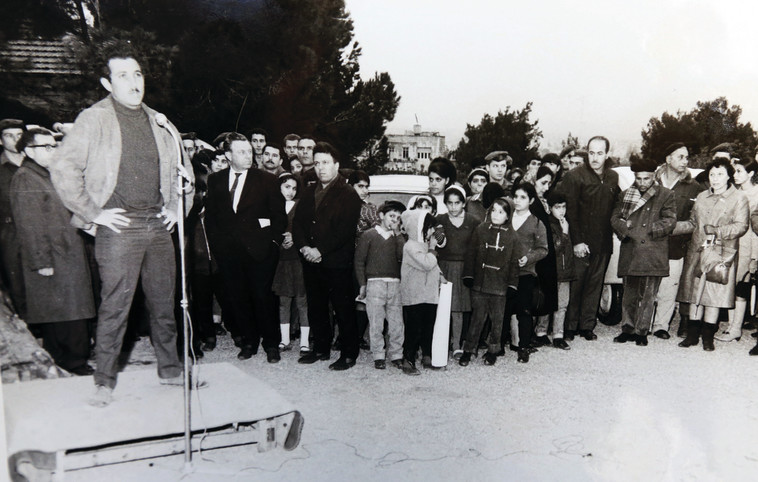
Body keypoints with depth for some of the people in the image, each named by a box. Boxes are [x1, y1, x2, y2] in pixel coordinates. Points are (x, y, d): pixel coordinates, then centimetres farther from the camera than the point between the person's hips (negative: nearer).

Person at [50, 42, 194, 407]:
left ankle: (170, 369, 24)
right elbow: (62, 170, -4)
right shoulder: (93, 120, 0)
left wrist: (177, 207, 12)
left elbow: (182, 168, 23)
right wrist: (93, 213, -8)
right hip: (119, 226, -4)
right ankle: (105, 380, 13)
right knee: (114, 305, -1)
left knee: (164, 302, 10)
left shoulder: (158, 122, 15)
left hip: (158, 223, 5)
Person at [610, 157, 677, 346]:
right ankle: (628, 329, 17)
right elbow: (615, 218, 9)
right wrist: (626, 230, -8)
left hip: (653, 254, -3)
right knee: (629, 293, 8)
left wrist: (649, 230, -7)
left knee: (647, 295, 1)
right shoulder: (625, 195, 15)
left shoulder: (666, 196, 6)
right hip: (629, 253, 3)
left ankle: (641, 331, 10)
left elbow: (669, 221, -2)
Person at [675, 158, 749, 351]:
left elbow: (741, 226, -6)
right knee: (695, 291, 4)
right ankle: (693, 334, 13)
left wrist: (718, 231, -20)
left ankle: (708, 337, 8)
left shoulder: (739, 198, 2)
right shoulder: (701, 197, 16)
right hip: (697, 252, 4)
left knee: (715, 294, -2)